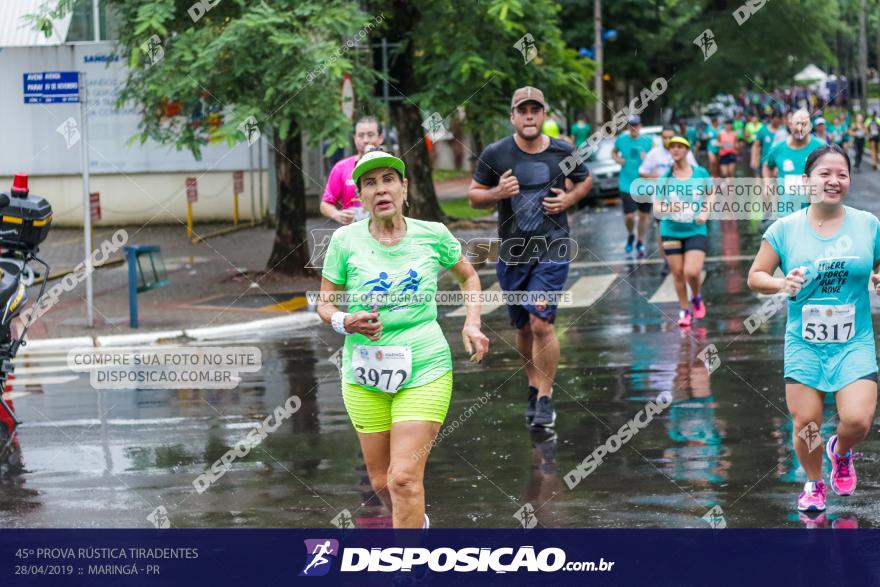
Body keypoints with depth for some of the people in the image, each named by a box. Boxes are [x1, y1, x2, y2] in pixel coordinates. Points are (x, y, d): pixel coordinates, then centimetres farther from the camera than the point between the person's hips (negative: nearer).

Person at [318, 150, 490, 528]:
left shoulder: (433, 235, -2)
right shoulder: (346, 240, -3)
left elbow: (468, 276, 18)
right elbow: (325, 302, 6)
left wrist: (472, 324, 4)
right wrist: (345, 322, -15)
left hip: (425, 371, -2)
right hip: (364, 375, 2)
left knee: (405, 478, -15)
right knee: (381, 481, 10)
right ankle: (416, 523, 42)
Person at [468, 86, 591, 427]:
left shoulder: (563, 152, -2)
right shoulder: (494, 154, -3)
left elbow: (585, 180, 17)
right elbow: (473, 195, 4)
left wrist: (569, 198, -4)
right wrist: (497, 193, -16)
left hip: (552, 249, -2)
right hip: (511, 254, 2)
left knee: (541, 324, -14)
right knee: (523, 327, 13)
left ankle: (545, 399, -6)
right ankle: (534, 387, 33)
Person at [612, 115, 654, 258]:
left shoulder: (648, 141, -3)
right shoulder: (621, 140, 0)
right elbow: (614, 152, 19)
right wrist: (617, 159, -2)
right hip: (627, 185, 0)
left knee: (644, 215, 8)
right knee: (629, 216, -7)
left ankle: (640, 243, 28)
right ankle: (630, 235, 25)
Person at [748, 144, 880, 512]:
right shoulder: (785, 229, -2)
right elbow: (755, 277, 3)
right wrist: (782, 284, -17)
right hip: (804, 344, 0)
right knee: (806, 424, 2)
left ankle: (841, 451, 23)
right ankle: (814, 483, 31)